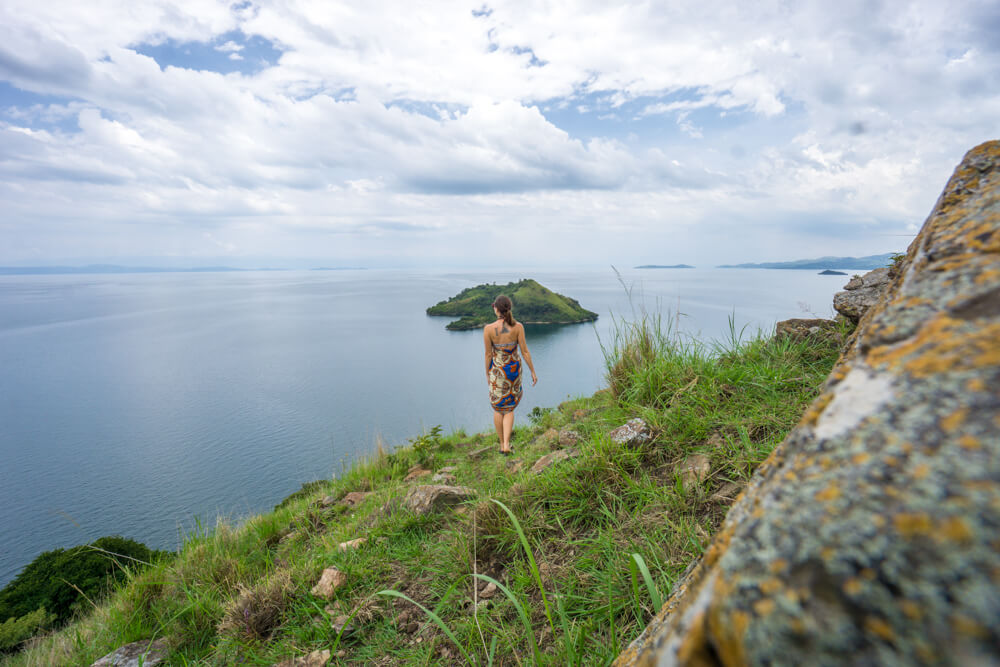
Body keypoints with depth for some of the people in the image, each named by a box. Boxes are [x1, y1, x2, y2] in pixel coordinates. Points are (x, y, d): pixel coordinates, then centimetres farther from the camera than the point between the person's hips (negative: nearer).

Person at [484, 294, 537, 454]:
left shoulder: (488, 329, -16)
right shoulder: (518, 326, -13)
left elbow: (488, 354, -9)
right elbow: (525, 351, -9)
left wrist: (487, 374, 6)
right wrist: (533, 371, 1)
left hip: (497, 370, -1)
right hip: (514, 369, 1)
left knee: (498, 408, 17)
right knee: (509, 408, 16)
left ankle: (502, 444, 25)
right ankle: (507, 444, 5)